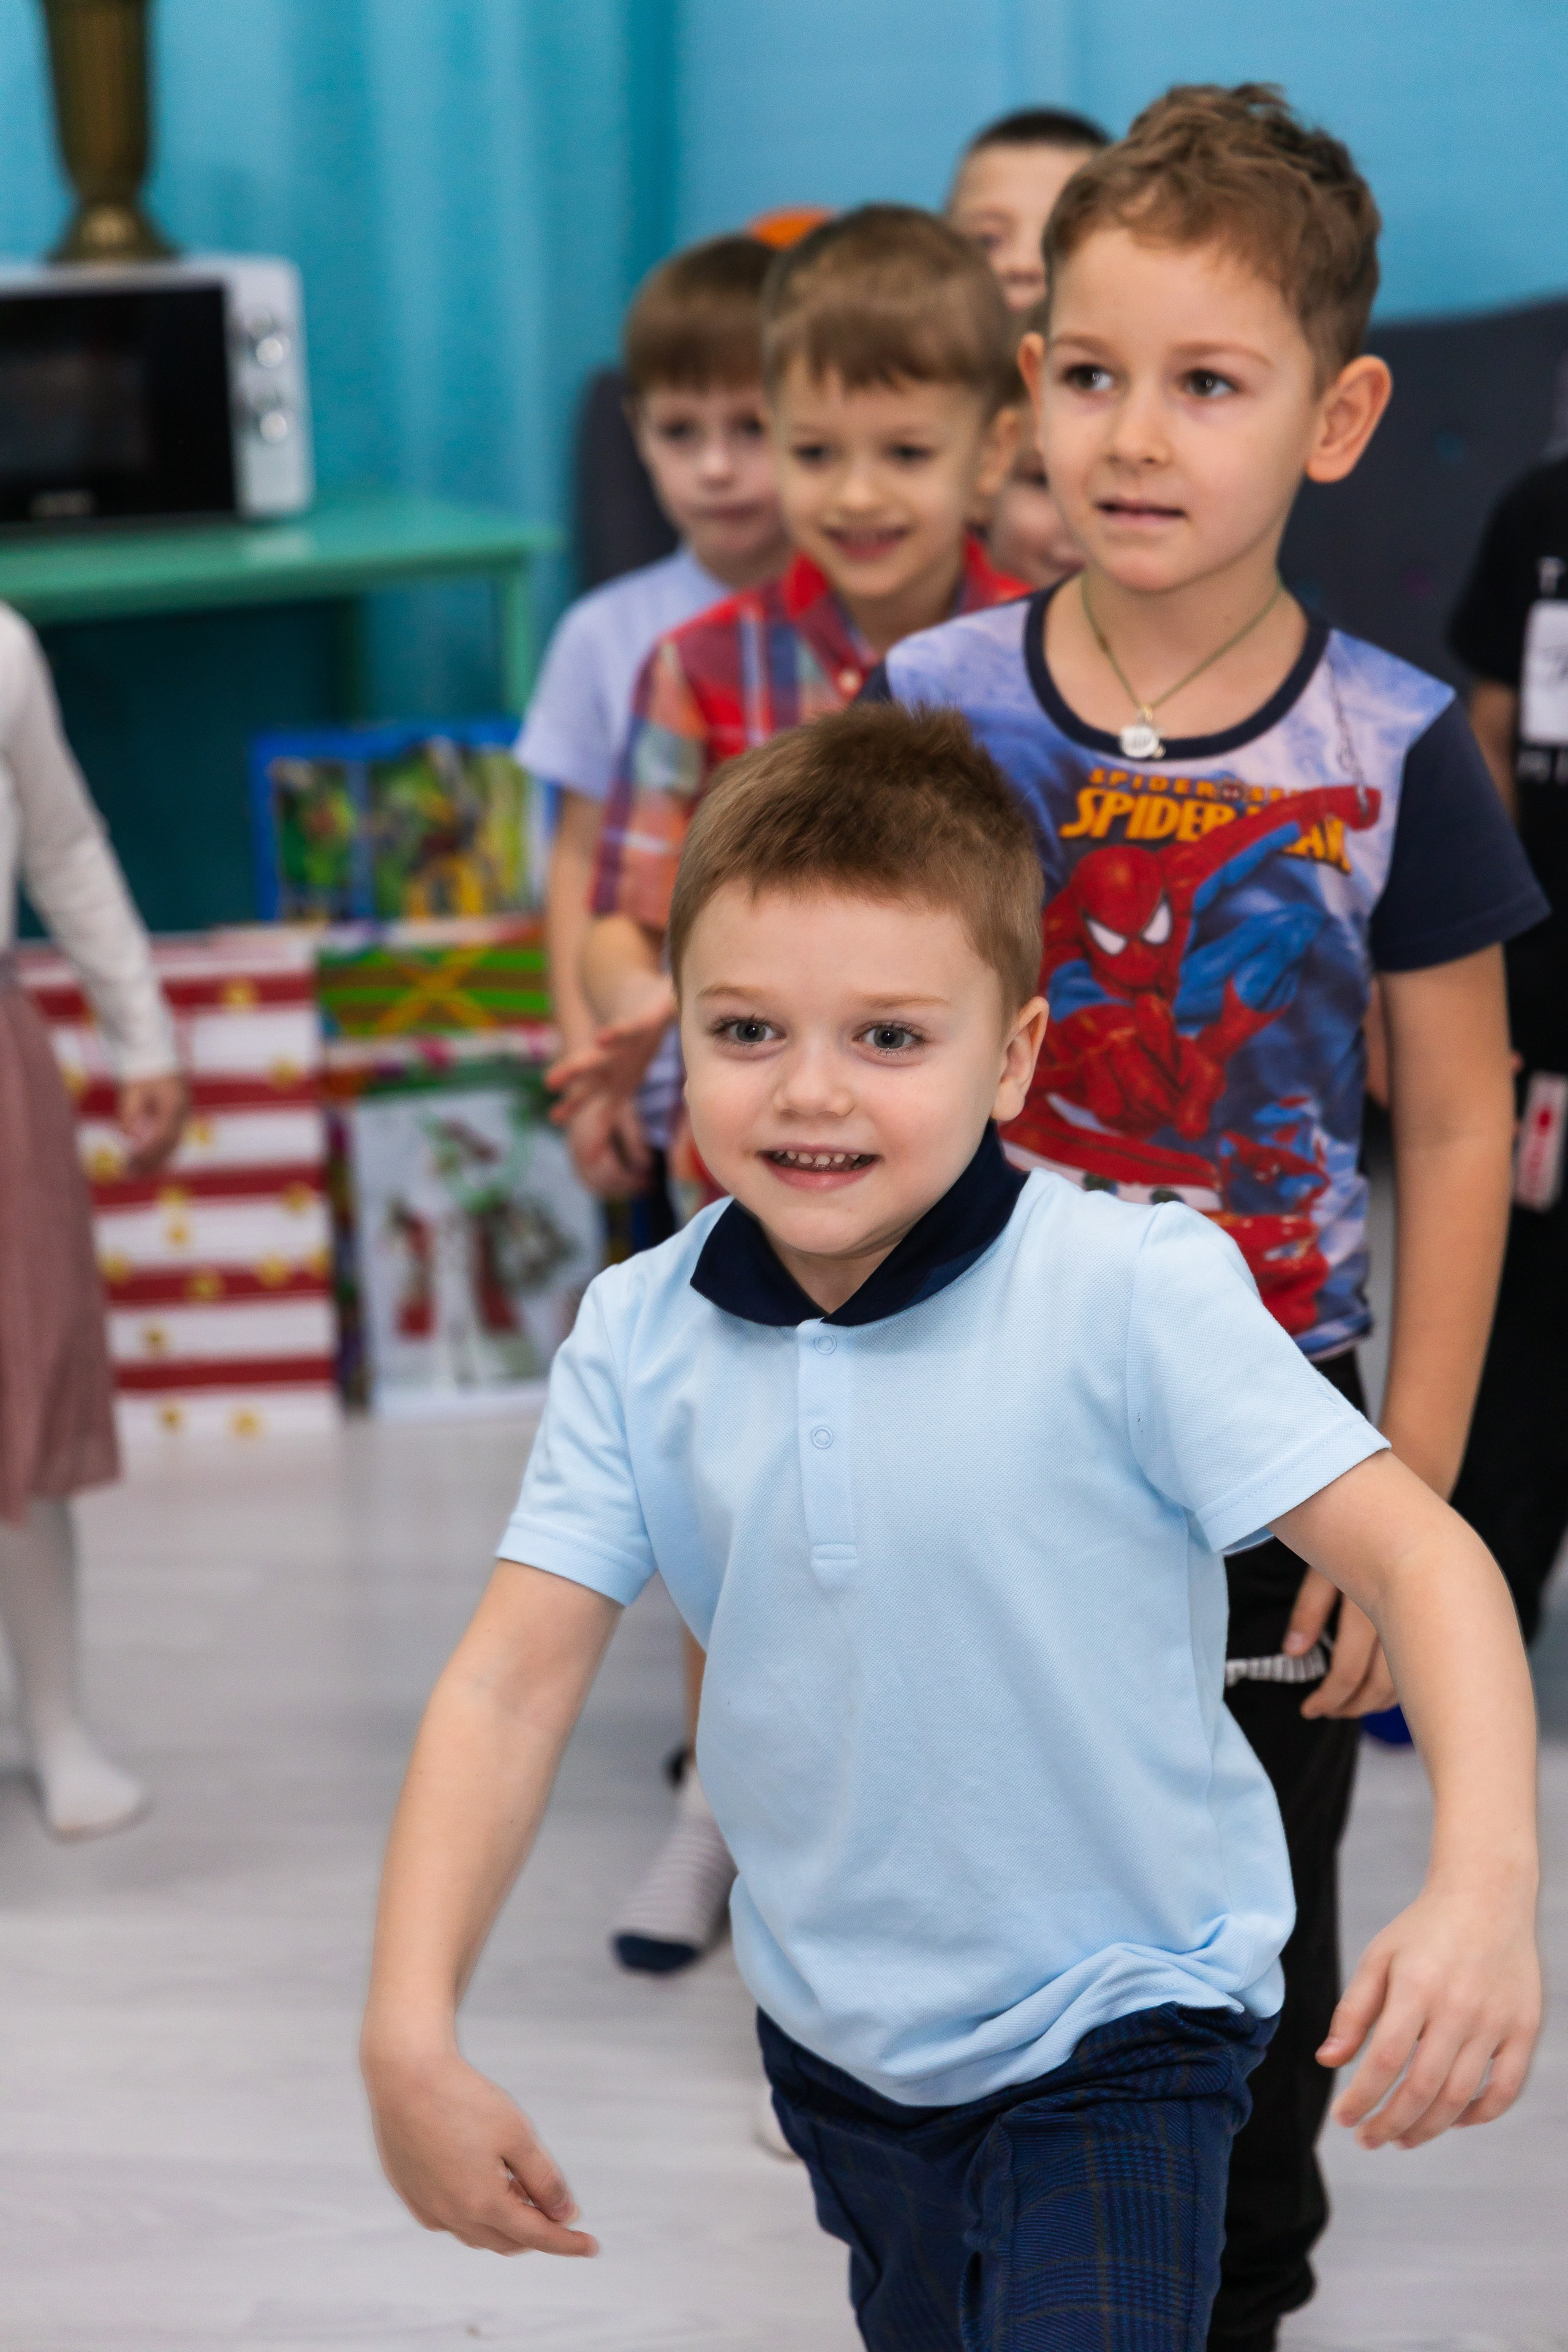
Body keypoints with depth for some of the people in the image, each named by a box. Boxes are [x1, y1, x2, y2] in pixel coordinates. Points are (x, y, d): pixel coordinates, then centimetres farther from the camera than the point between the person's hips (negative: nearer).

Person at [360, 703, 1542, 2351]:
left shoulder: (1137, 1293, -21)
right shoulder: (639, 1338, -9)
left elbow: (1414, 1555, -22)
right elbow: (510, 1687, -8)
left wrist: (1483, 1888, -36)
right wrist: (410, 2038, -16)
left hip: (1116, 2033, -5)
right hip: (832, 2029, 5)